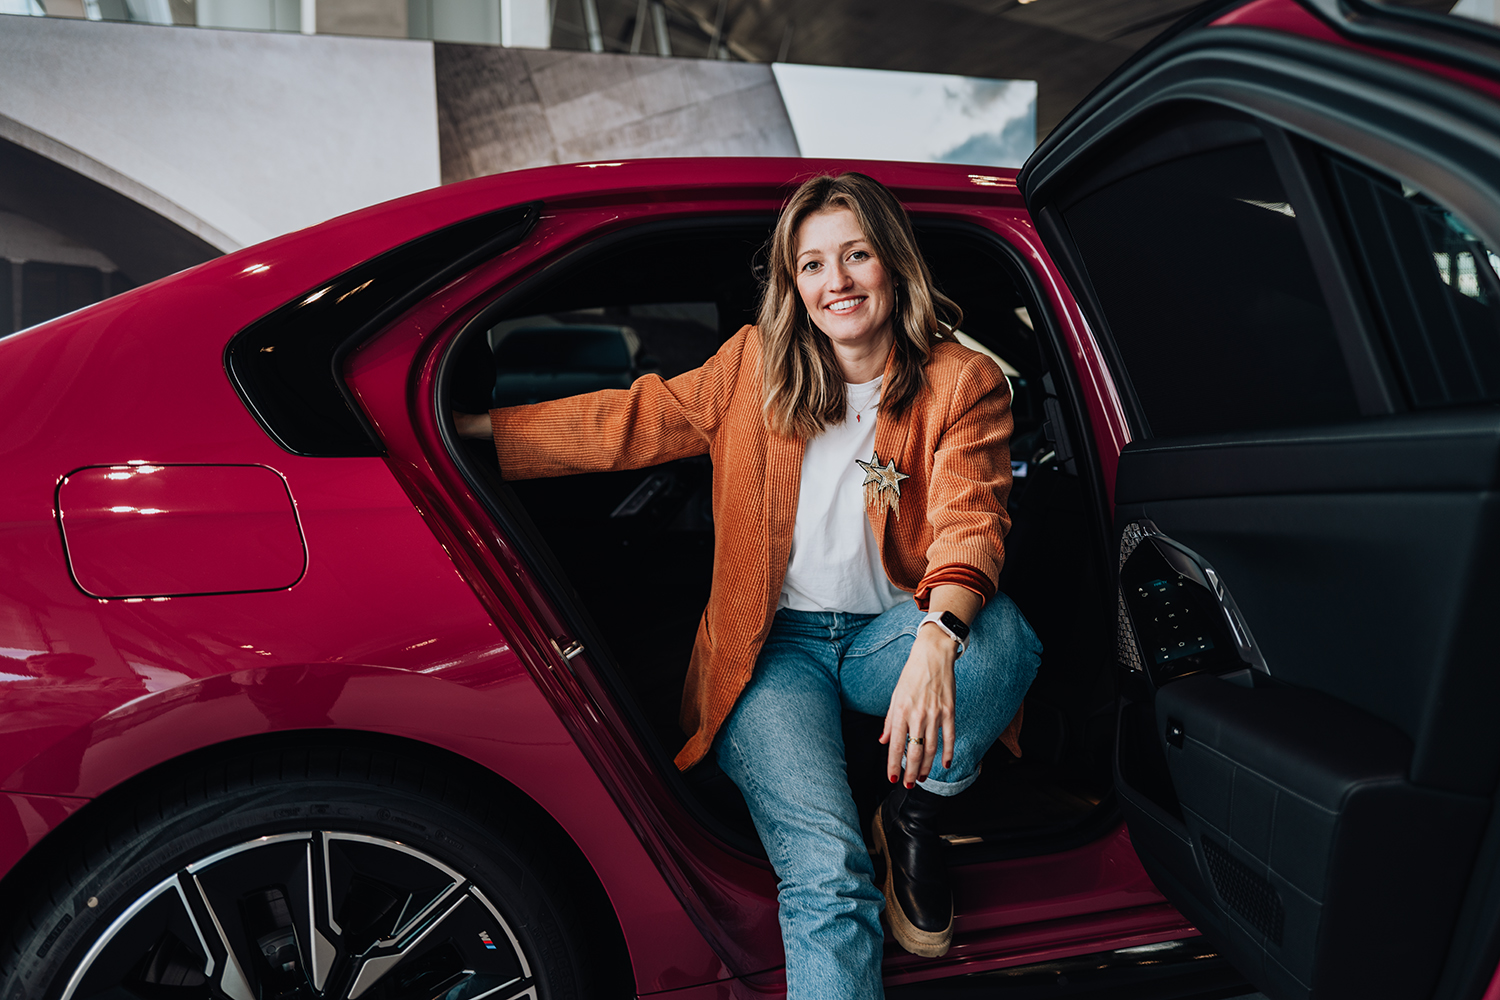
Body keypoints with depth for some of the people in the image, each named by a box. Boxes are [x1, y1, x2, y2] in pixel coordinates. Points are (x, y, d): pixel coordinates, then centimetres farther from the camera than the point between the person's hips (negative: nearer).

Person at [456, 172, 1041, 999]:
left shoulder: (962, 382, -1)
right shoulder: (756, 366, 5)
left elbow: (970, 522, -15)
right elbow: (632, 422, 5)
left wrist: (936, 638, -36)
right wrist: (467, 430, -2)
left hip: (888, 634, 1)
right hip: (775, 645, -1)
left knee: (1003, 634, -33)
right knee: (827, 875, -24)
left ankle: (914, 814, -6)